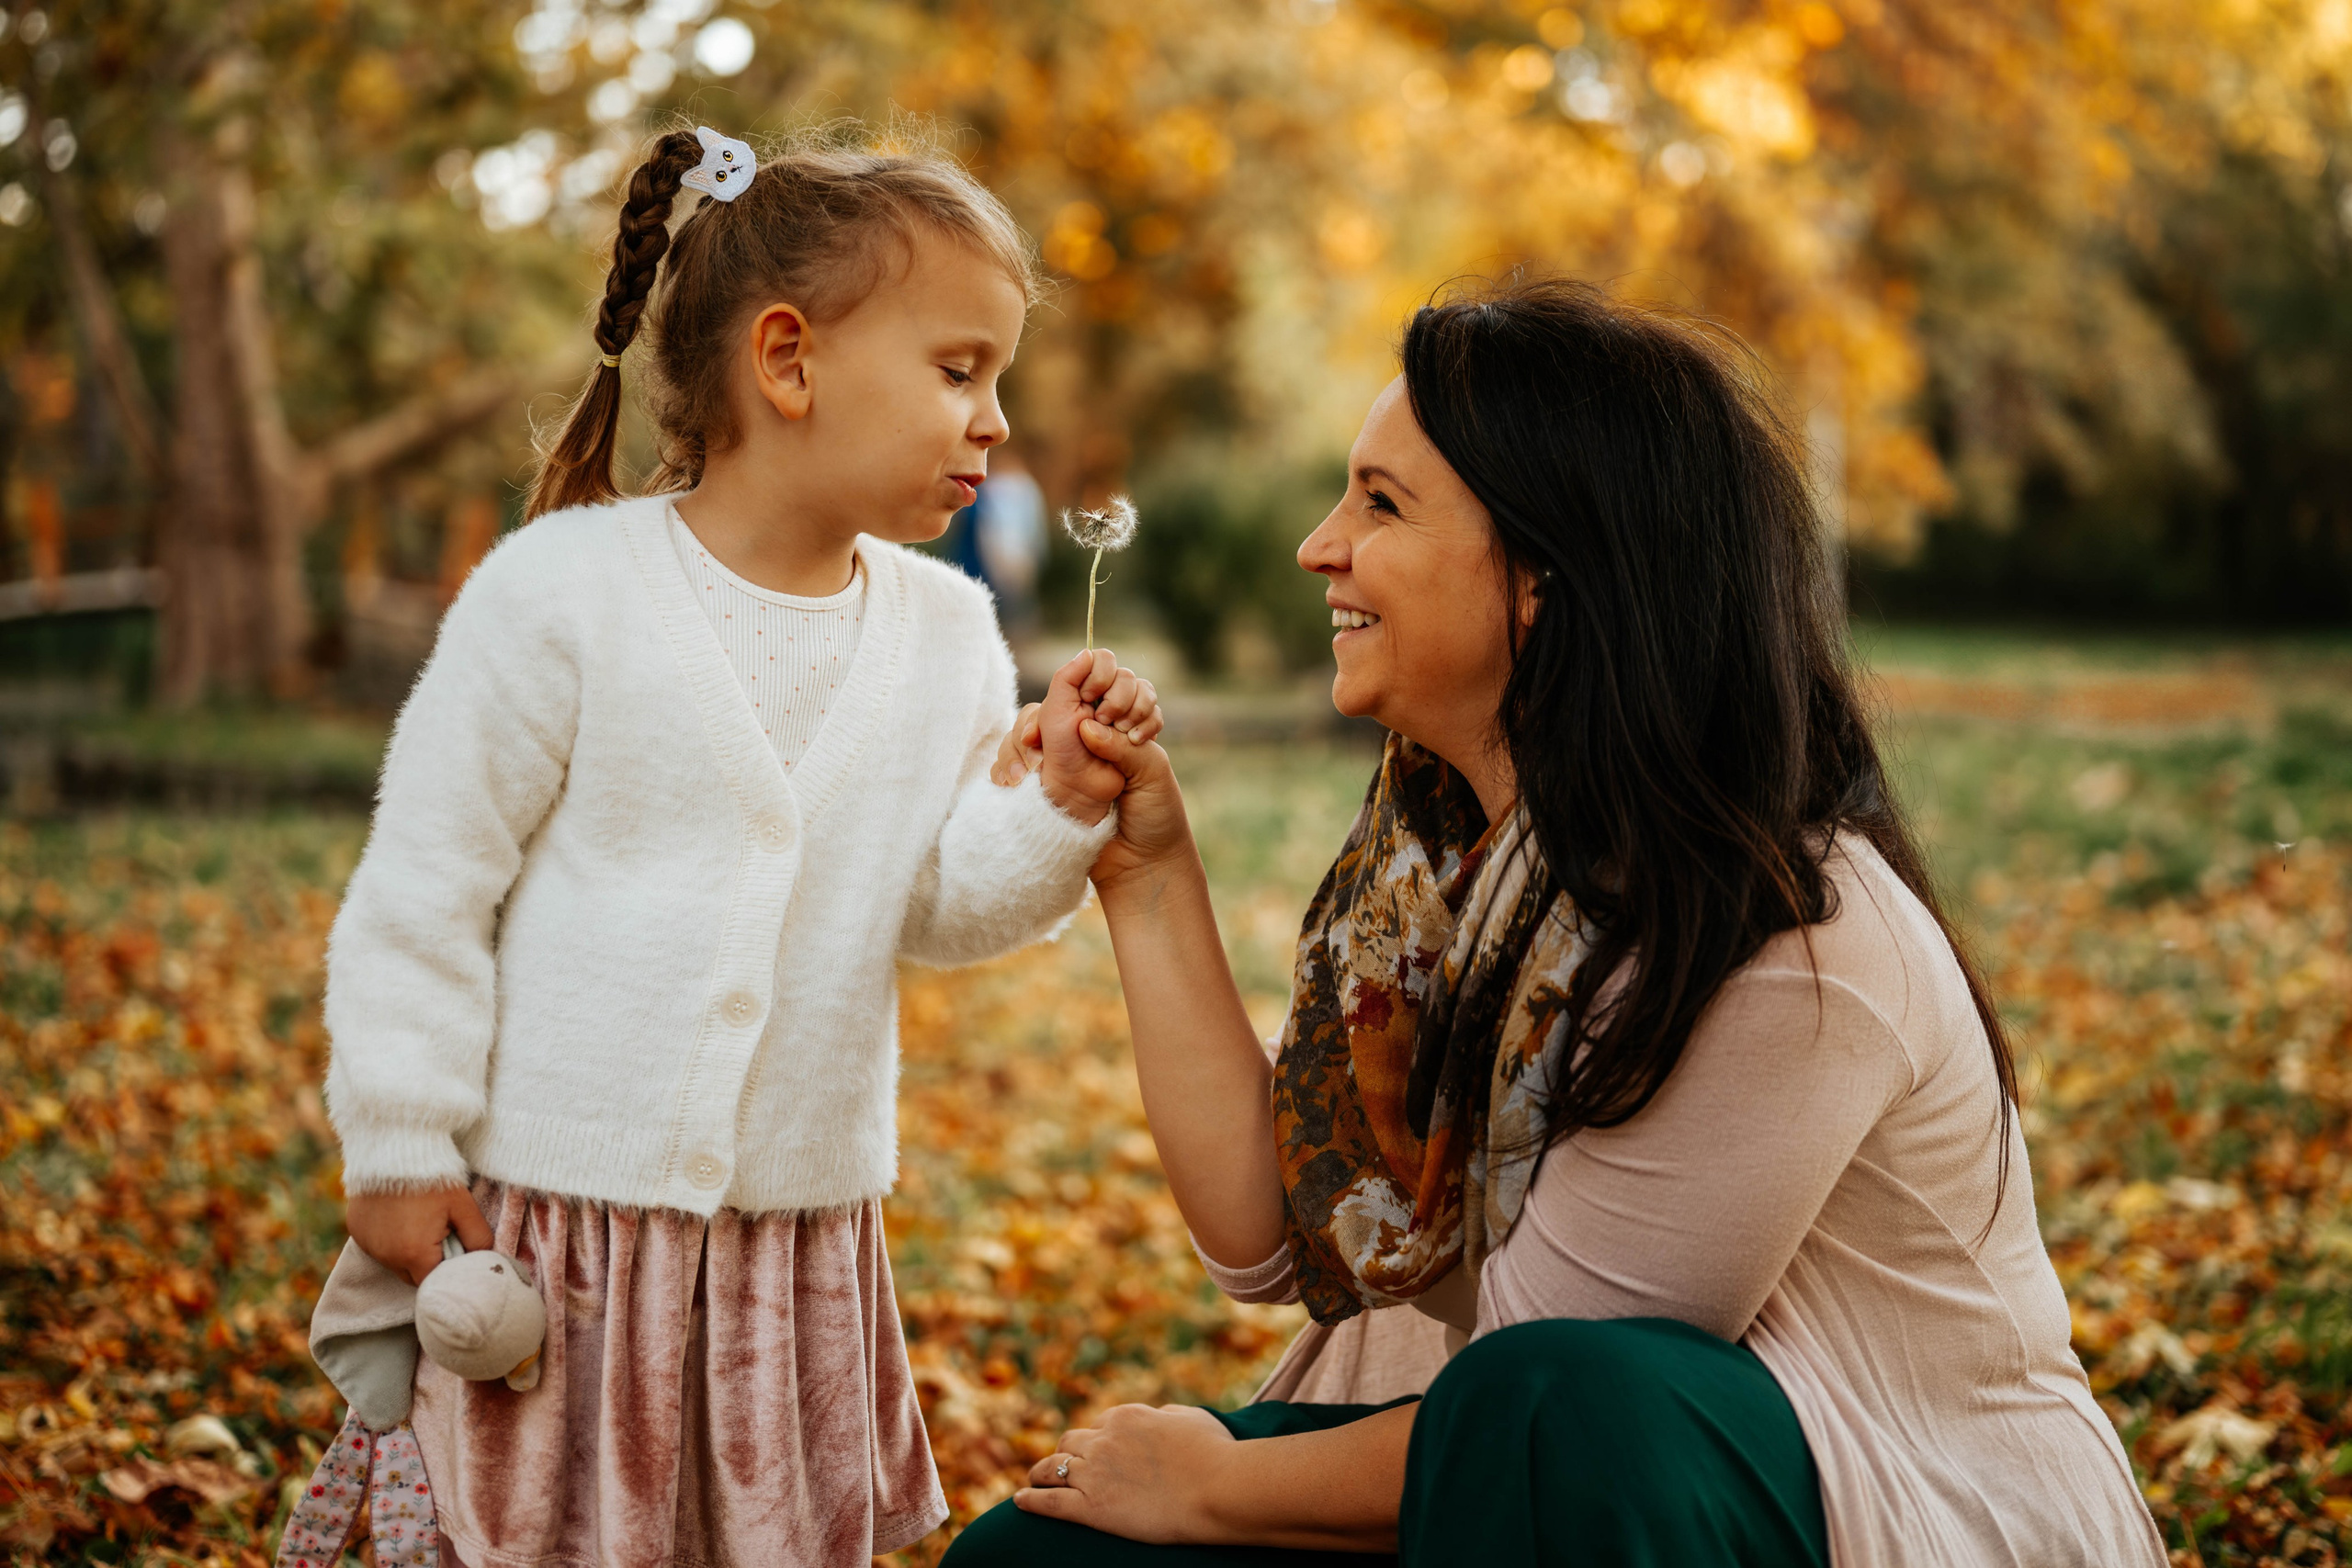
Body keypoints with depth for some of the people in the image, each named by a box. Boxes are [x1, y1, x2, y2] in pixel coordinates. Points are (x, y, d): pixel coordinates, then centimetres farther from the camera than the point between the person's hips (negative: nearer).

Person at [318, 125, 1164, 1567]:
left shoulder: (945, 632, 3)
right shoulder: (565, 589, -13)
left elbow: (934, 902, 4)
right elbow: (425, 884, -9)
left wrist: (1062, 811, -13)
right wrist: (400, 1144, -8)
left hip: (804, 1230, 5)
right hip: (554, 1221, -4)